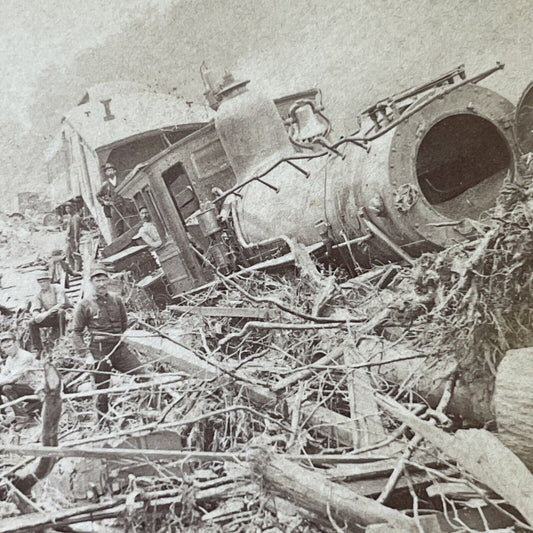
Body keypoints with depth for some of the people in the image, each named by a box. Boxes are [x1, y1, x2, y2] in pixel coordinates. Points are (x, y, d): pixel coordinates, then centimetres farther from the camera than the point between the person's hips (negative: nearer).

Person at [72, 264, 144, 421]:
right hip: (99, 352, -3)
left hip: (119, 348, 3)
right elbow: (76, 332, -1)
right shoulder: (85, 305, -4)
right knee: (102, 391, 6)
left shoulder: (116, 299, 6)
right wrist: (86, 353, -9)